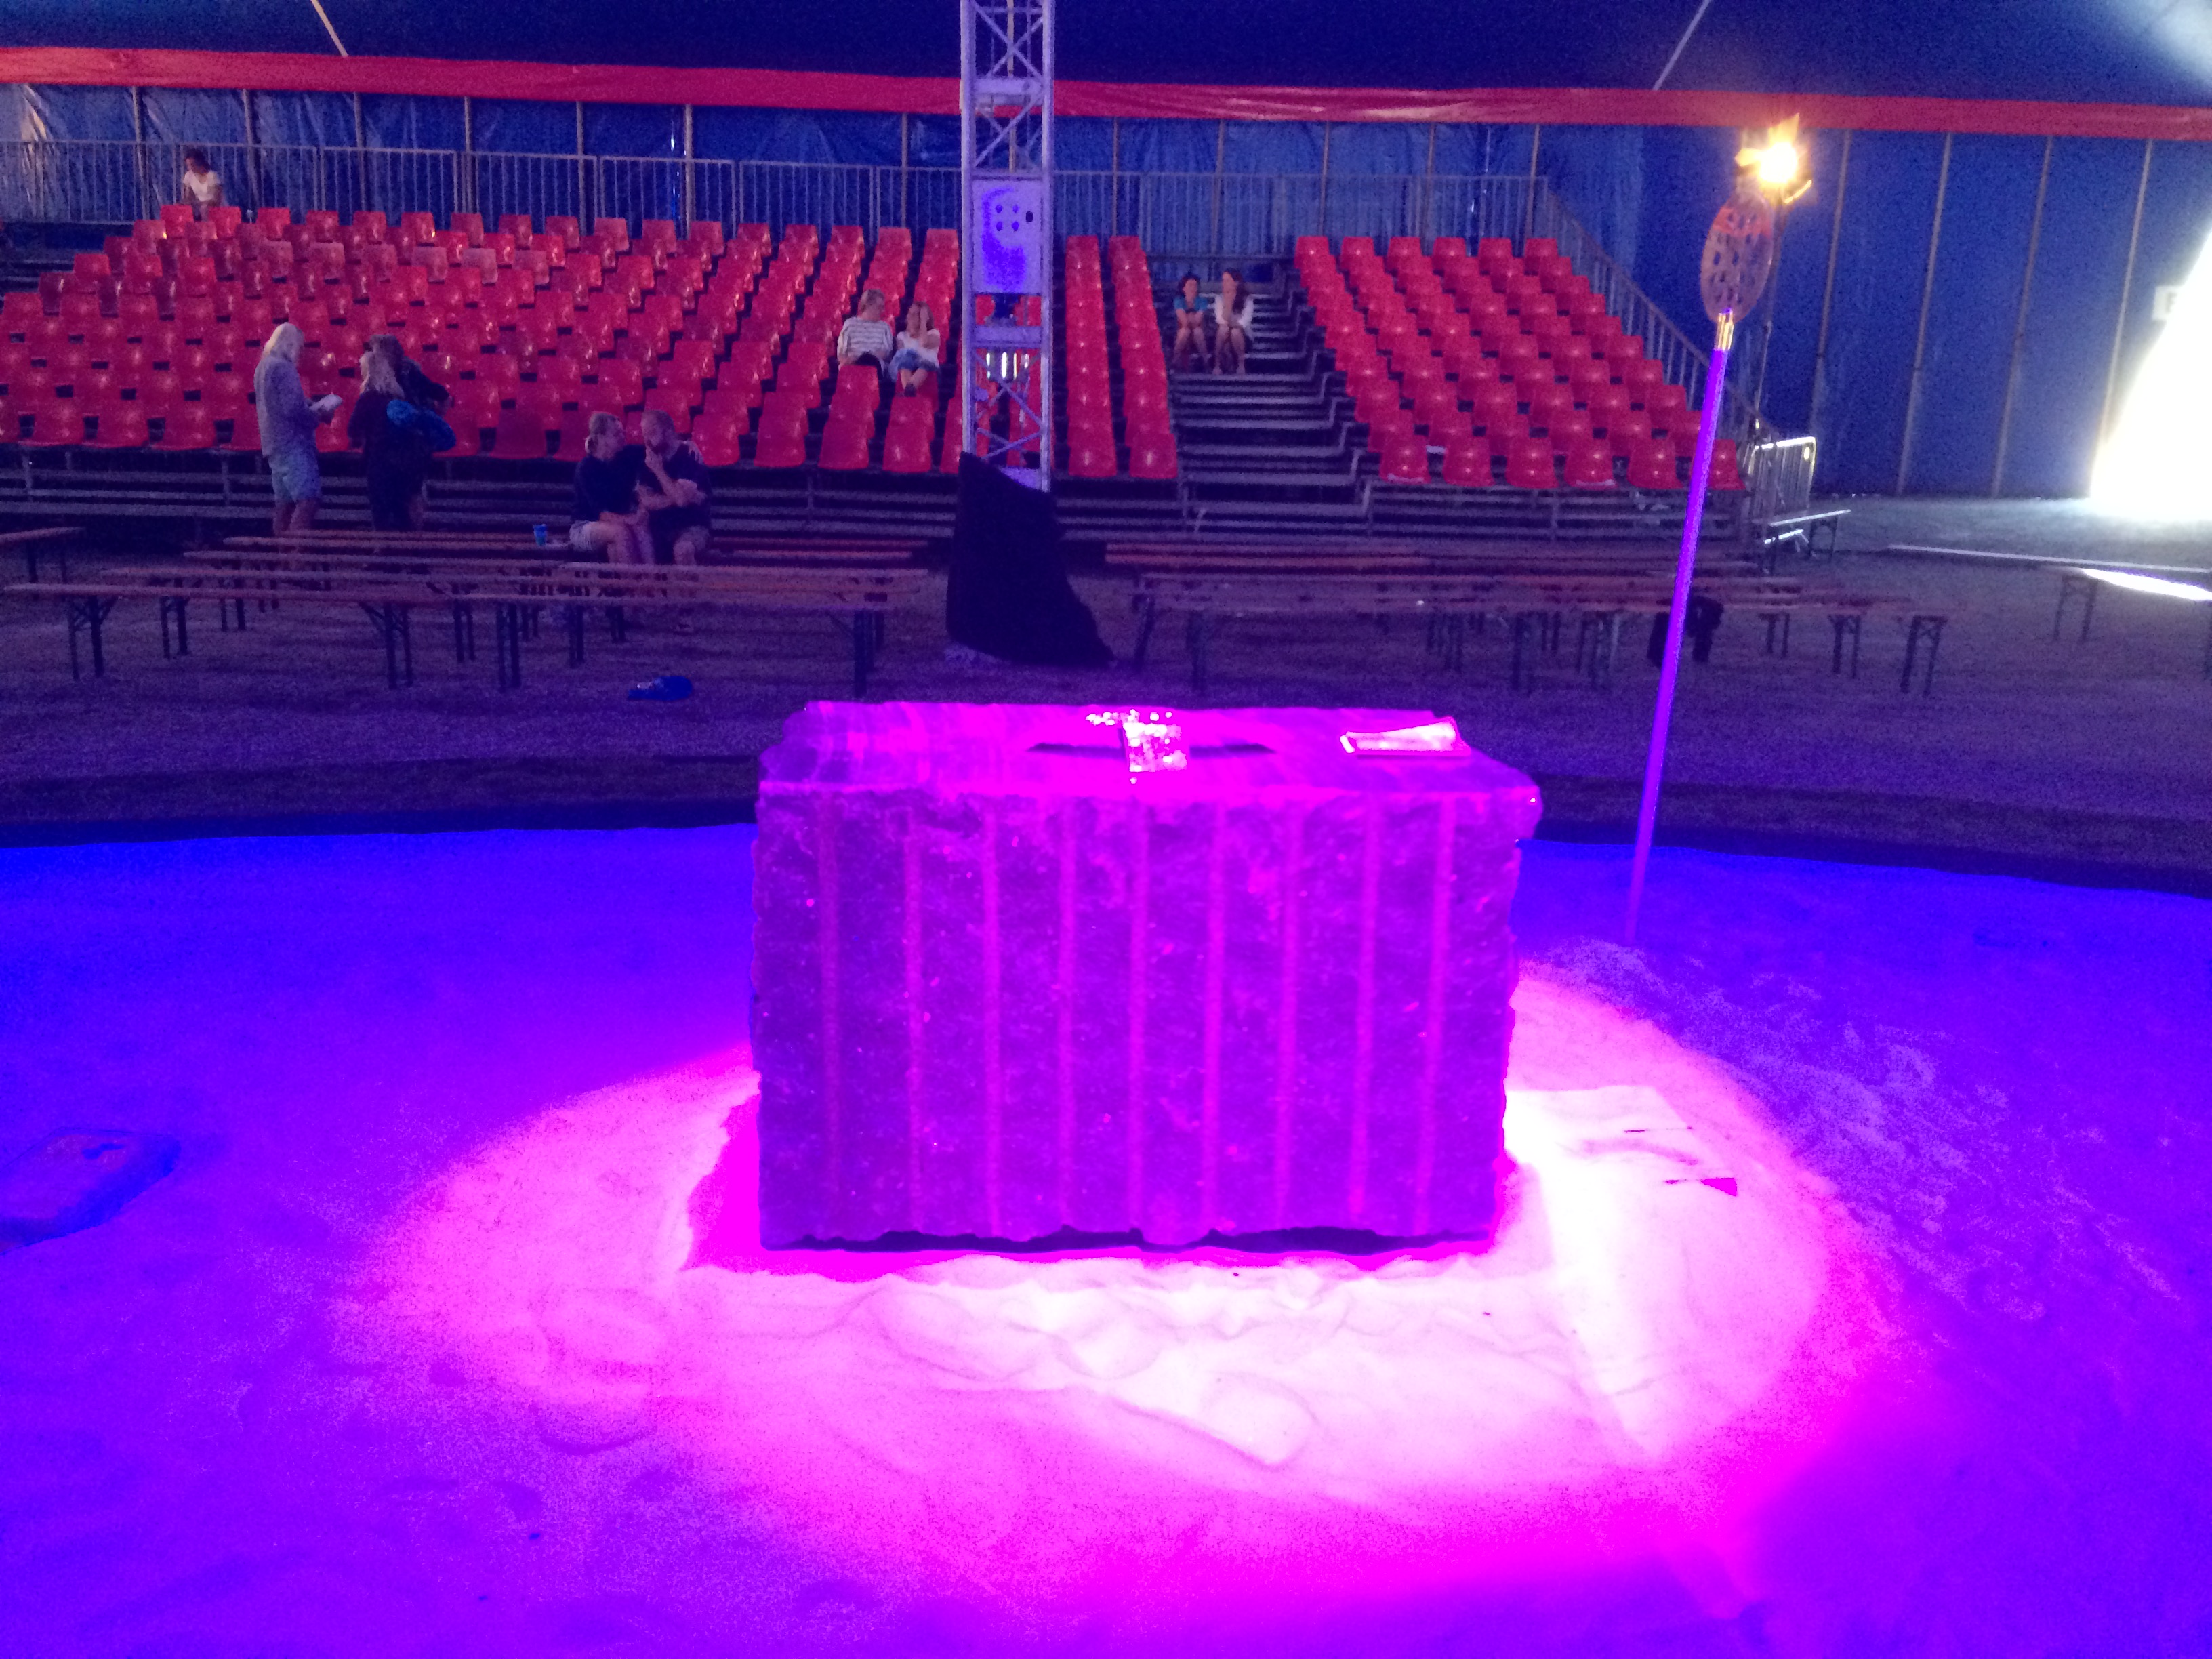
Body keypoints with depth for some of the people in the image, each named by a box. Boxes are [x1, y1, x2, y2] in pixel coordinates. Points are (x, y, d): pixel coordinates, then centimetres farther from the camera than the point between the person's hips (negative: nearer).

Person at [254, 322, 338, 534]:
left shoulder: (264, 366, 19)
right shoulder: (283, 367, -12)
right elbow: (293, 408, -21)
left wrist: (312, 407, 15)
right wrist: (318, 416, -5)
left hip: (275, 444, 10)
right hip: (292, 443, -10)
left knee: (285, 503, 10)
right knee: (307, 500, -15)